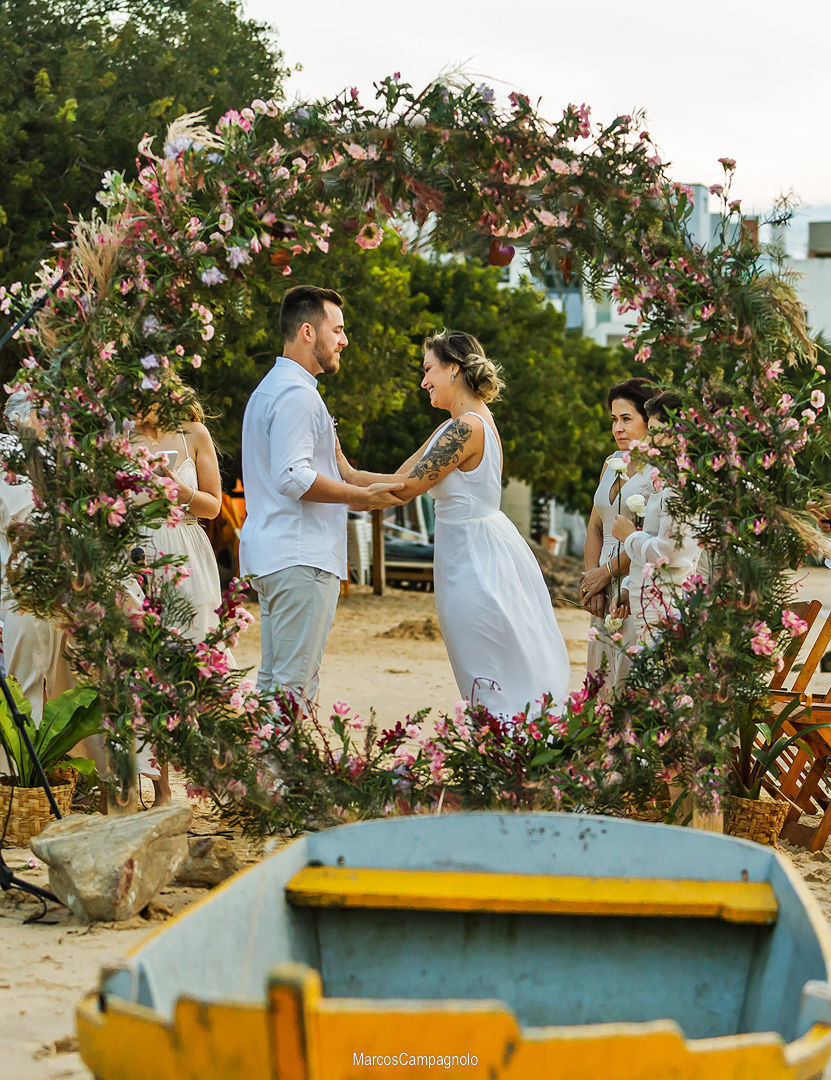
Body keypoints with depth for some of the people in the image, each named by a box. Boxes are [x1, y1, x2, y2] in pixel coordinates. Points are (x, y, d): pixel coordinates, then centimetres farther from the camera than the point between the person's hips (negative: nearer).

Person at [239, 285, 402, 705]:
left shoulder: (269, 389, 22)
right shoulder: (297, 394, -12)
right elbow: (294, 478, -22)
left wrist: (355, 493, 21)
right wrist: (364, 496, -13)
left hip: (270, 555, 11)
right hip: (300, 559, -11)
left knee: (273, 680, 11)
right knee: (294, 685, -9)